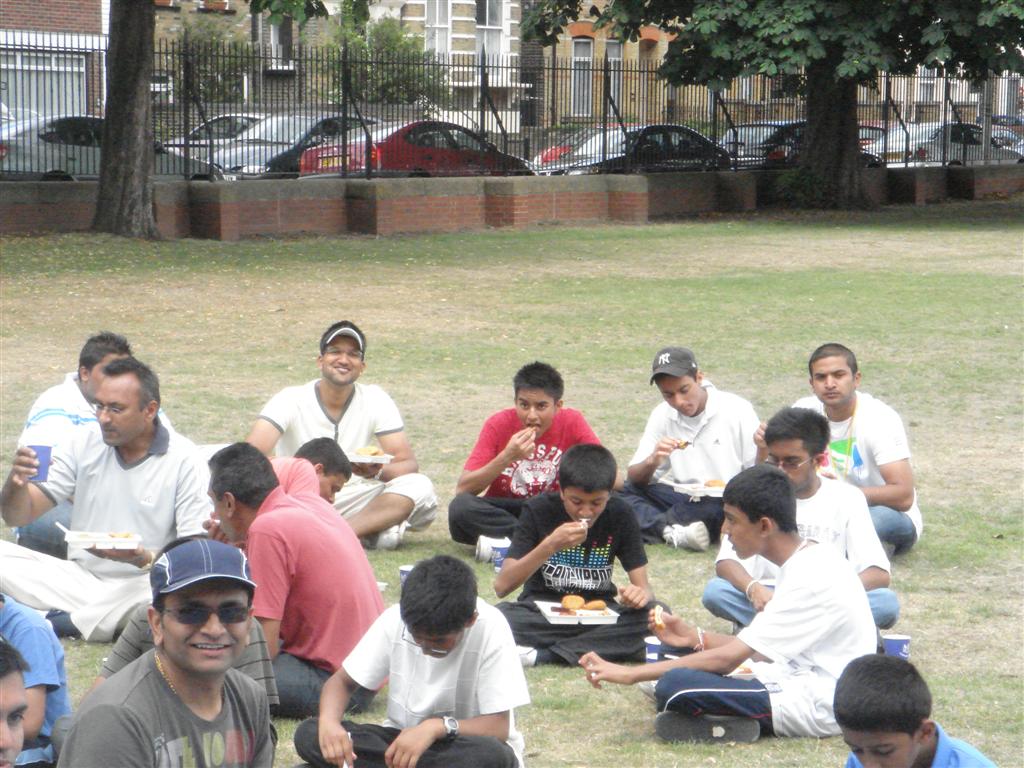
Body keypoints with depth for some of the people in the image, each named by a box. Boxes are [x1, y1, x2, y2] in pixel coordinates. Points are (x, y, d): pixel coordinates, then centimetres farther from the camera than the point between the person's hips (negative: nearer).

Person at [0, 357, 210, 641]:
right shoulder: (83, 445, 4)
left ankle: (66, 624, -20)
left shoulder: (183, 460, -6)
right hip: (81, 576, 3)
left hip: (144, 583, -3)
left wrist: (143, 559, -30)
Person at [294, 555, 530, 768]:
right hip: (403, 741, 3)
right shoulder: (396, 620, -12)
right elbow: (343, 680, -3)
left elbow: (498, 728, -22)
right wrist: (329, 721, -25)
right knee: (308, 734, -21)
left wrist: (437, 727, -38)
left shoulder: (490, 629, -21)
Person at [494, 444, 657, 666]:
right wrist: (550, 545, -26)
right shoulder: (539, 511, -9)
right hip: (541, 614, -2)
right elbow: (502, 586, -15)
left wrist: (641, 594, -29)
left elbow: (643, 586, -4)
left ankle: (542, 655, -27)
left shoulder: (619, 515, -4)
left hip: (599, 617, 3)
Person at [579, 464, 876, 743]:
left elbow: (729, 658, -21)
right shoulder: (810, 562, 11)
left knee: (675, 686, -27)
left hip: (817, 705, -11)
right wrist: (695, 637, 5)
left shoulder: (809, 578, -20)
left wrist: (632, 674, -17)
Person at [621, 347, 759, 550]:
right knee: (622, 491, -16)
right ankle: (673, 532, -37)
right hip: (684, 500, 4)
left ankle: (652, 526, -23)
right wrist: (652, 461, -18)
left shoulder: (737, 410, -7)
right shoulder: (662, 415, 5)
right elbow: (634, 479, 4)